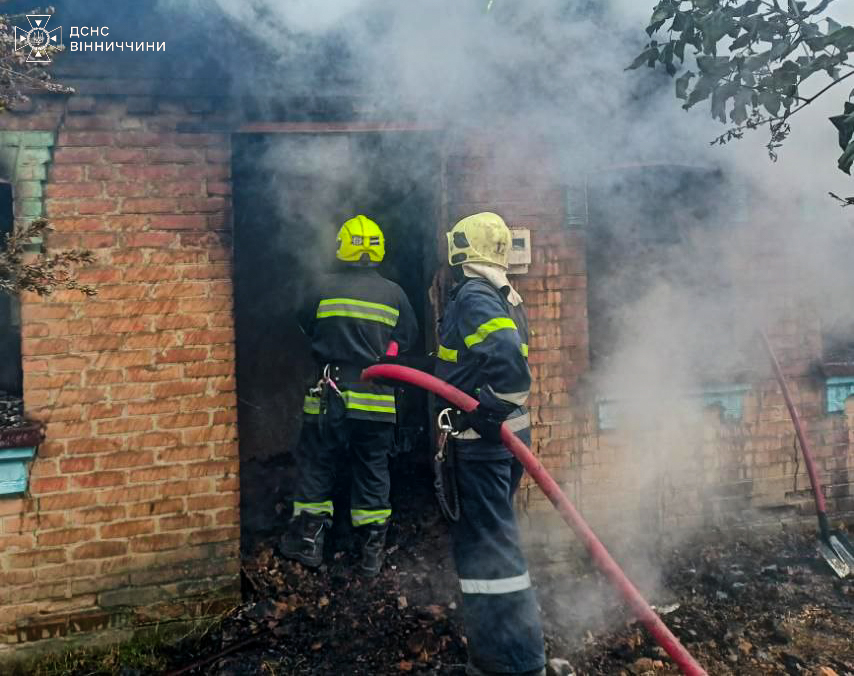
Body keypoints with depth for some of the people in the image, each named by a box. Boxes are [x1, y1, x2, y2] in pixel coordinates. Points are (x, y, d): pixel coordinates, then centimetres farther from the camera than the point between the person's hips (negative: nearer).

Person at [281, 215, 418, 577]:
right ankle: (372, 550, 16)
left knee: (316, 466, 12)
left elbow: (304, 329, 6)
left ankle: (308, 540, 20)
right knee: (373, 472, 10)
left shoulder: (323, 287, -5)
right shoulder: (394, 293, 0)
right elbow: (409, 338, 8)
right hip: (378, 401, 2)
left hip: (331, 396, -1)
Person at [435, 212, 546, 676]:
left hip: (480, 441, -10)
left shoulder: (472, 297, -16)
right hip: (505, 437, 10)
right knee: (490, 537, 21)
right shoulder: (505, 296, 13)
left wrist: (489, 410, -28)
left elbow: (509, 358, -32)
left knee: (487, 545, -3)